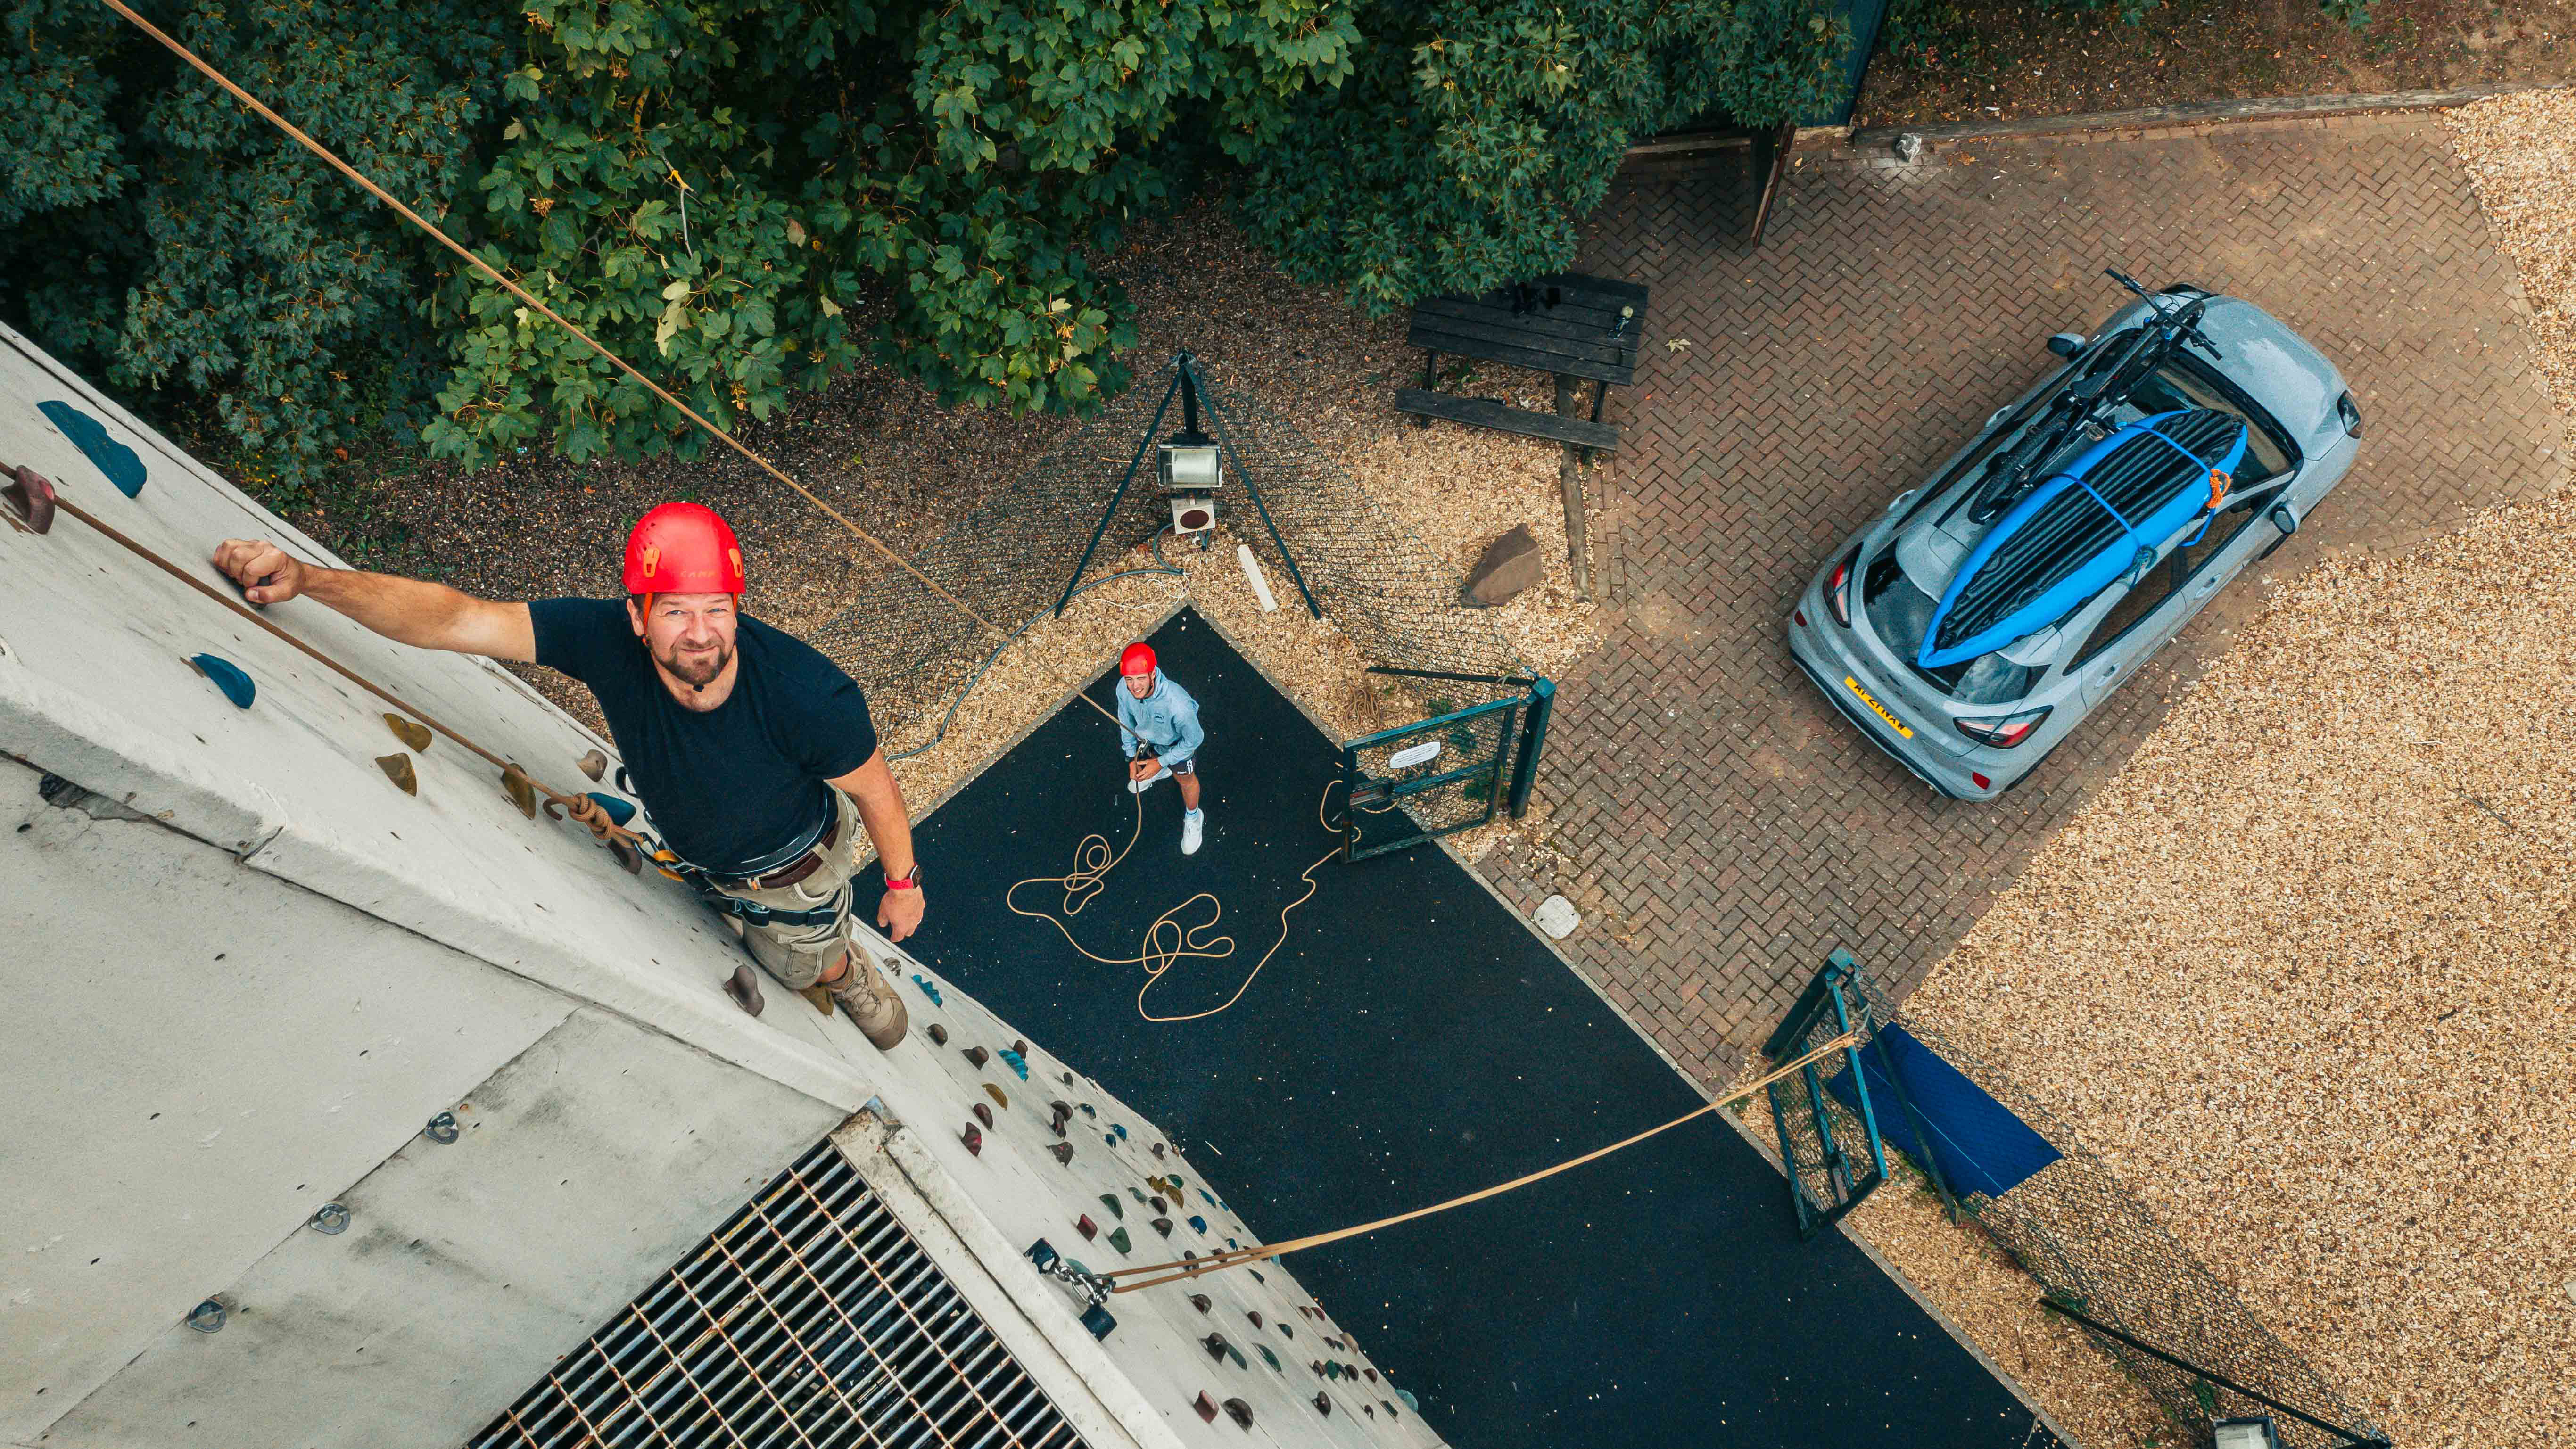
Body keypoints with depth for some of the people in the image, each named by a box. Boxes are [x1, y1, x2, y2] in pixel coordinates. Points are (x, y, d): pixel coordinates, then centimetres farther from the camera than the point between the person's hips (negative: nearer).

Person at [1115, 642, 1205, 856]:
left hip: (1177, 743, -4)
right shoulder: (1124, 689, -33)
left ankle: (1193, 817, 54)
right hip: (1146, 736, 4)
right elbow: (1126, 721, -9)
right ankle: (1161, 773, 71)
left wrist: (1161, 762, -23)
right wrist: (1132, 758, -3)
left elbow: (1194, 739, -30)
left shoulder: (1177, 703, -49)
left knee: (1185, 780, 23)